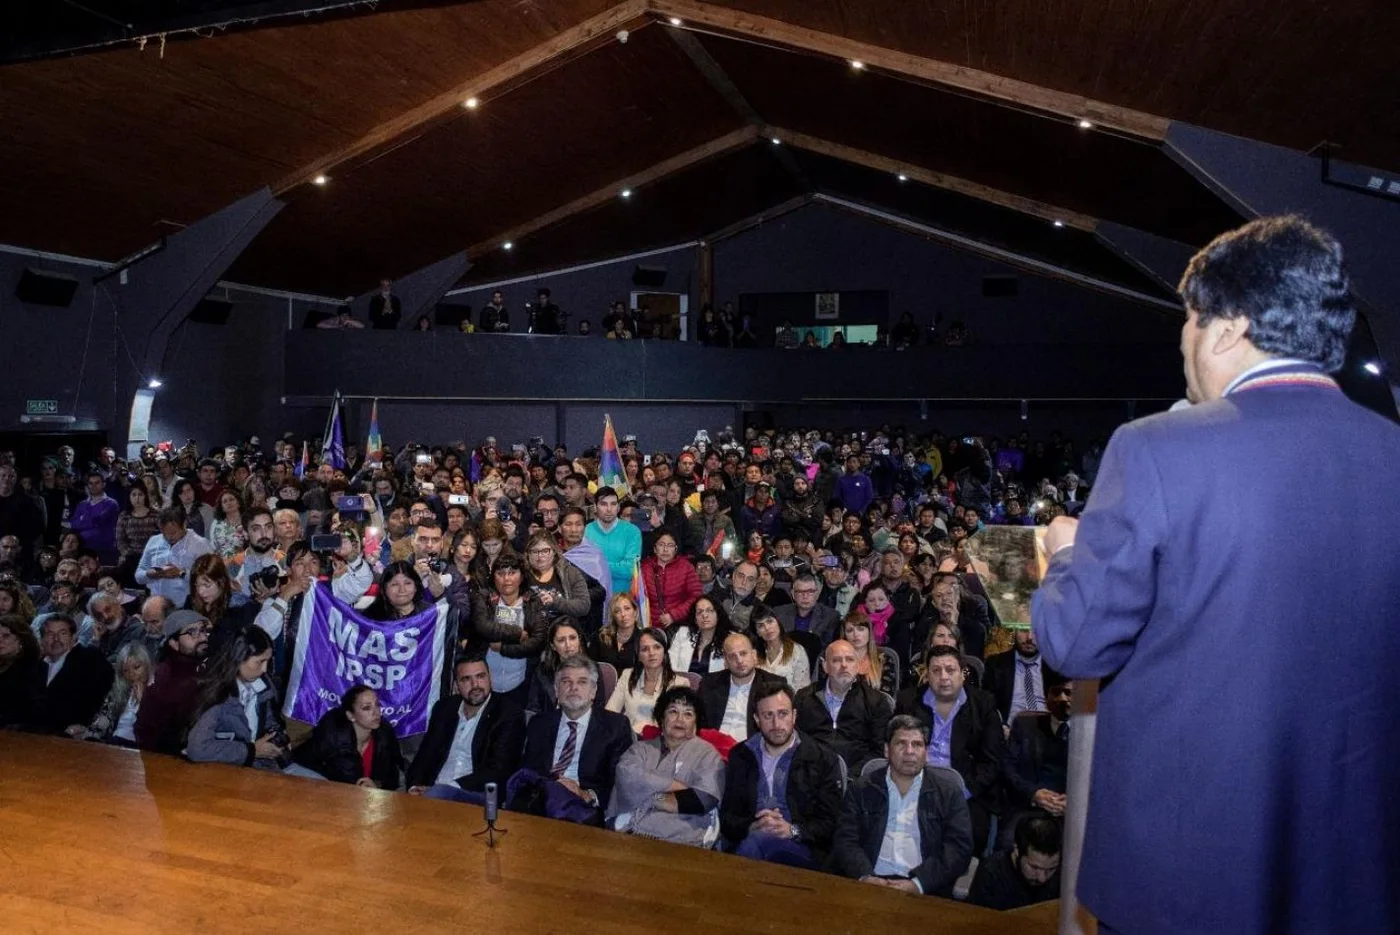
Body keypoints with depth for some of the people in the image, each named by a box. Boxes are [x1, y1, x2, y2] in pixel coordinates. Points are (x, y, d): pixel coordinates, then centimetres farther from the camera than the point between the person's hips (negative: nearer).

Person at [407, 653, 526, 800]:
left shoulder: (510, 716, -4)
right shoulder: (444, 707, 14)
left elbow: (498, 771, -11)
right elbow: (426, 754, 15)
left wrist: (452, 787, -20)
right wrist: (415, 786, -4)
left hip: (478, 795, -5)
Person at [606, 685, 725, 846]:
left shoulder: (706, 753, 11)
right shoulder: (641, 748, 20)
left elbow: (703, 800, -4)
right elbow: (627, 775, -1)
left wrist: (645, 797, 1)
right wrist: (677, 786, -4)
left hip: (676, 842, -2)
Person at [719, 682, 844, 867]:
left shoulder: (823, 760, 7)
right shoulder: (740, 756, 16)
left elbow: (831, 823, 3)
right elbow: (726, 817, 12)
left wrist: (792, 830, -15)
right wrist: (752, 827, -10)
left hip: (801, 849, -2)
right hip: (746, 843, 3)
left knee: (755, 842, -35)